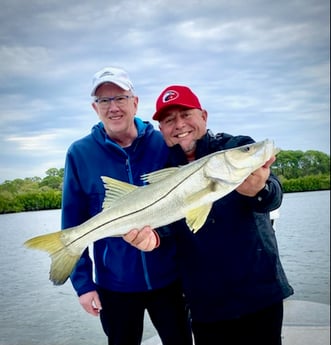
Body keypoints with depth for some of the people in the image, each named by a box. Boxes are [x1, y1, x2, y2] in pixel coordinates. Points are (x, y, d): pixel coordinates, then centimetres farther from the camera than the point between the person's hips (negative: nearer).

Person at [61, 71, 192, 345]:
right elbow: (73, 224, -4)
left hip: (168, 278, 1)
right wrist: (82, 282, -6)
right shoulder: (79, 153, -7)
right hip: (114, 283, 0)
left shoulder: (163, 144, -6)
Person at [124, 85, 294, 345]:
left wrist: (258, 190, -42)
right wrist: (152, 235, -30)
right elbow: (165, 218, -7)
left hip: (258, 292, -2)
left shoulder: (239, 147, -5)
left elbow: (273, 197, -19)